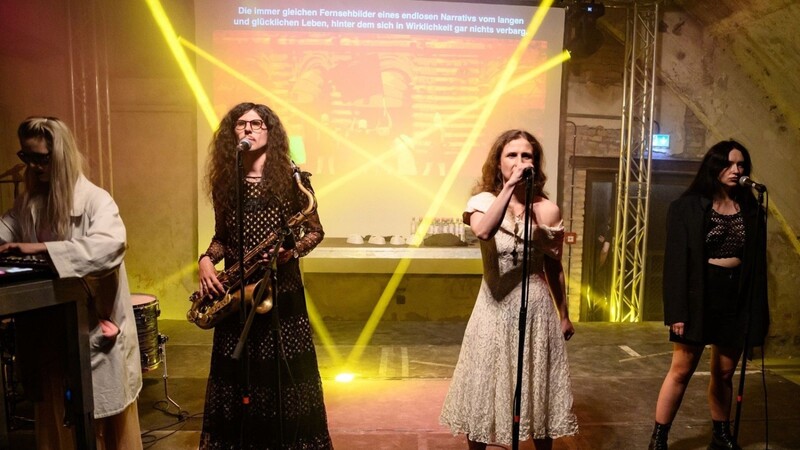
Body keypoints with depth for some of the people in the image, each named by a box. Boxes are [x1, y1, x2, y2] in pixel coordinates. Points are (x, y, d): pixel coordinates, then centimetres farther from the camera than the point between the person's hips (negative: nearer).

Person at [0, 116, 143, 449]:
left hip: (94, 326, -6)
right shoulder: (28, 201, 7)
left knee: (101, 418, 9)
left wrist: (42, 248, -33)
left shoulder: (95, 200, -15)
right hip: (49, 327, 6)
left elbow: (110, 245, -31)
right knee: (55, 413, 18)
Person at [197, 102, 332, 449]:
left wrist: (293, 249, -17)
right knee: (235, 374, 10)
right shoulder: (224, 181, 6)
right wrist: (206, 259, -4)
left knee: (284, 375, 4)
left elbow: (316, 231, 1)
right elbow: (222, 236, 15)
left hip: (282, 290, -3)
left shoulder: (291, 177, -4)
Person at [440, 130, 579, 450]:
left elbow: (554, 268, 6)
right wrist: (510, 186, -29)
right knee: (486, 388, 12)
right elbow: (482, 231, -31)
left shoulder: (547, 210, -3)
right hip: (495, 309, 0)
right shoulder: (484, 201, -6)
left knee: (538, 390, 14)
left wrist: (564, 315, 13)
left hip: (537, 309, 1)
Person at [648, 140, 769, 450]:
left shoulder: (752, 210, 8)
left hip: (737, 298, 4)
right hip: (699, 296, -4)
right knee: (681, 370, -1)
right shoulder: (687, 207, -4)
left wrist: (758, 312, 4)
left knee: (724, 373, 12)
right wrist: (678, 310, -15)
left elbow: (758, 264, 9)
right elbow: (676, 261, -9)